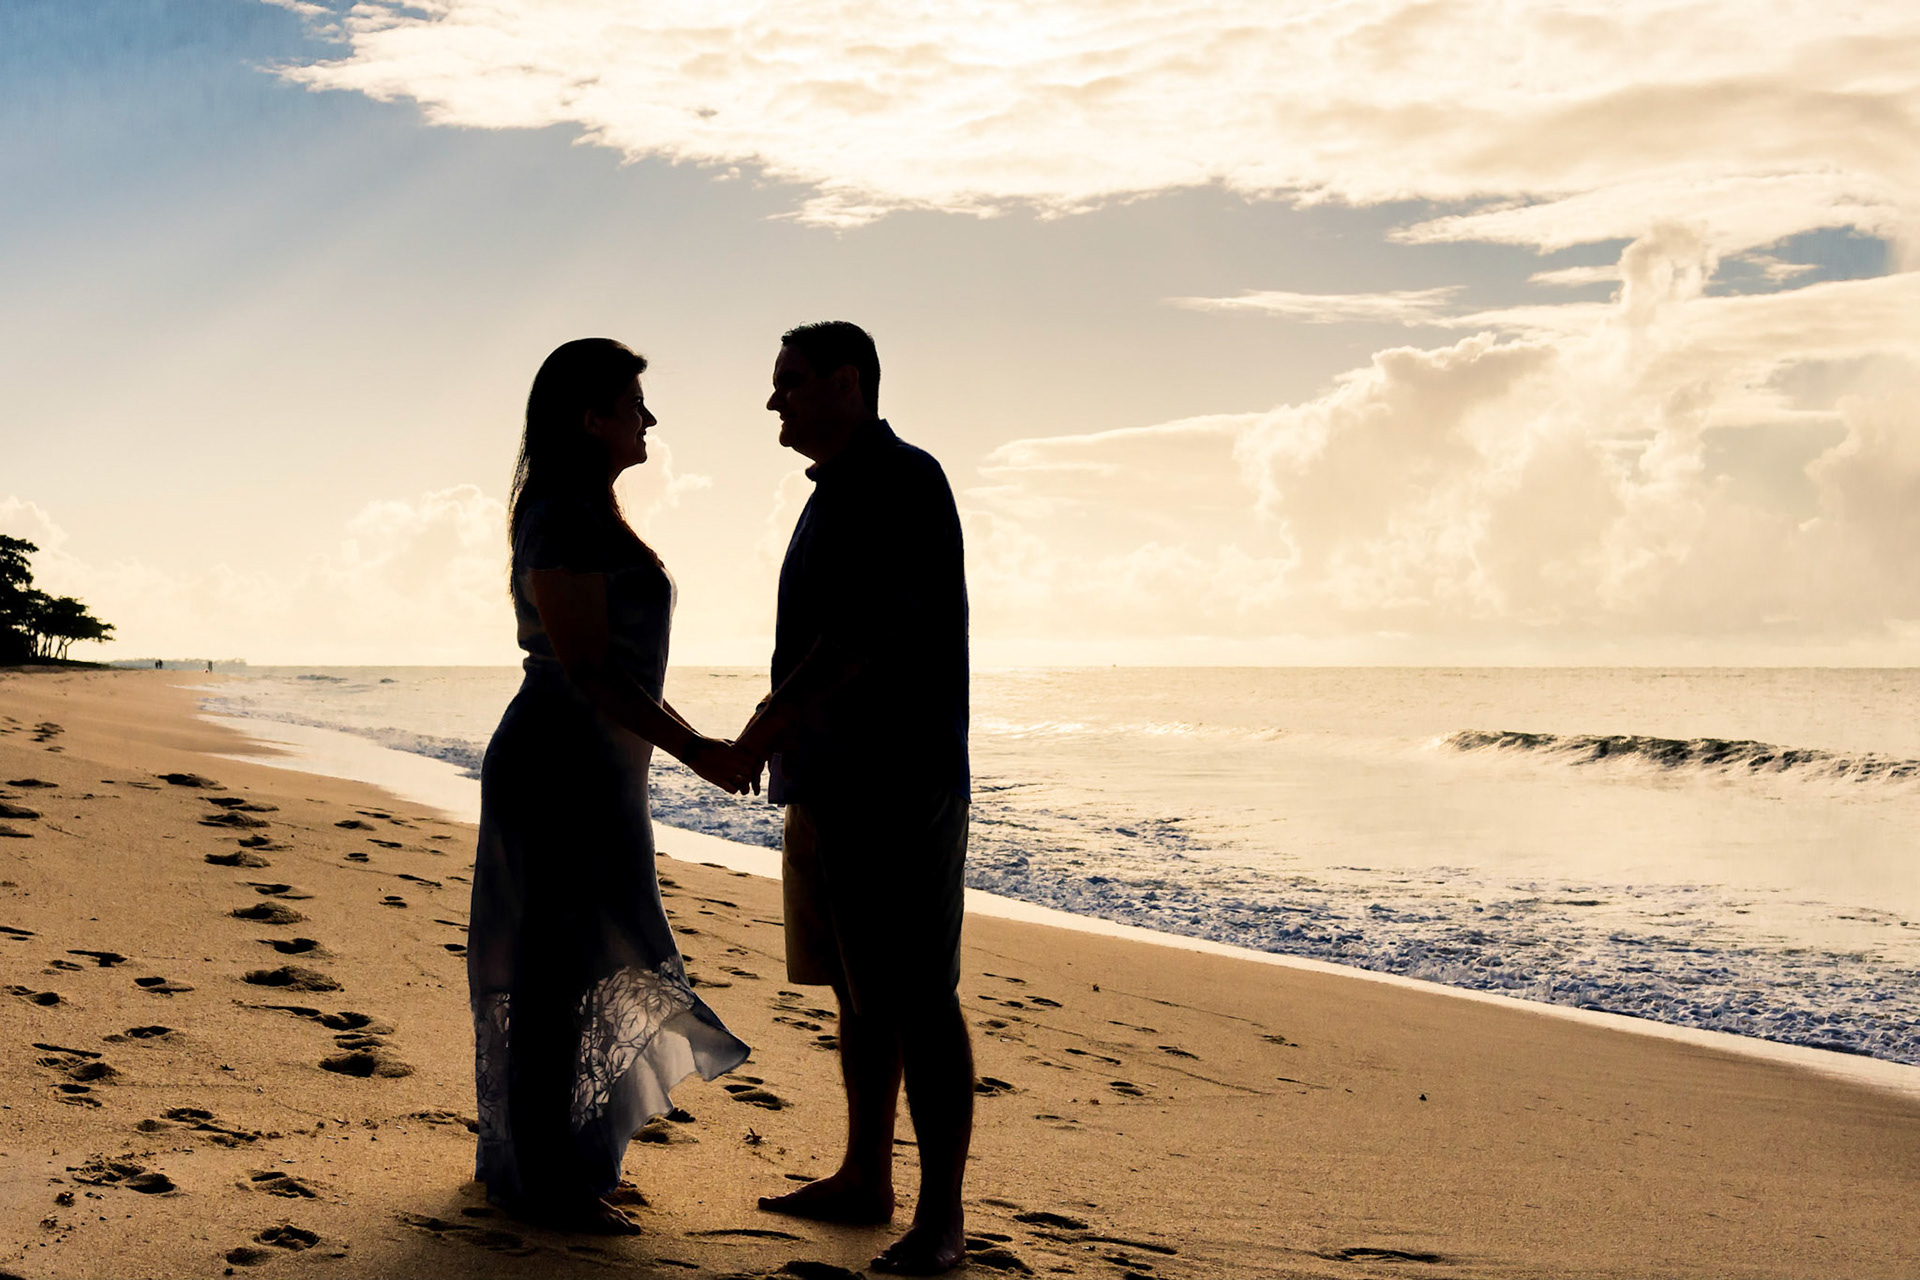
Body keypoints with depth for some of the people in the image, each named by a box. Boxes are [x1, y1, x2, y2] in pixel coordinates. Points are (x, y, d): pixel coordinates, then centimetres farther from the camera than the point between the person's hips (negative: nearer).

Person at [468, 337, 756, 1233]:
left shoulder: (590, 518, 16)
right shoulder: (564, 522, -16)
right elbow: (585, 670, -22)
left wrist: (692, 739, 21)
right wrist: (693, 751, -22)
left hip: (594, 767, 11)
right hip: (562, 766, -11)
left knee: (567, 965, 16)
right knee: (560, 967, -4)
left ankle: (529, 1159, 27)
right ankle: (545, 1183, 4)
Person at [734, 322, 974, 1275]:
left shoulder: (902, 482, -11)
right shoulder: (836, 493, 19)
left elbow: (872, 626, -20)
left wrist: (771, 721, -16)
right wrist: (789, 749, 17)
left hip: (896, 787, -10)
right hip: (831, 786, 10)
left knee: (918, 997, -8)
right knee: (857, 991, 14)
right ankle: (864, 1180, 23)